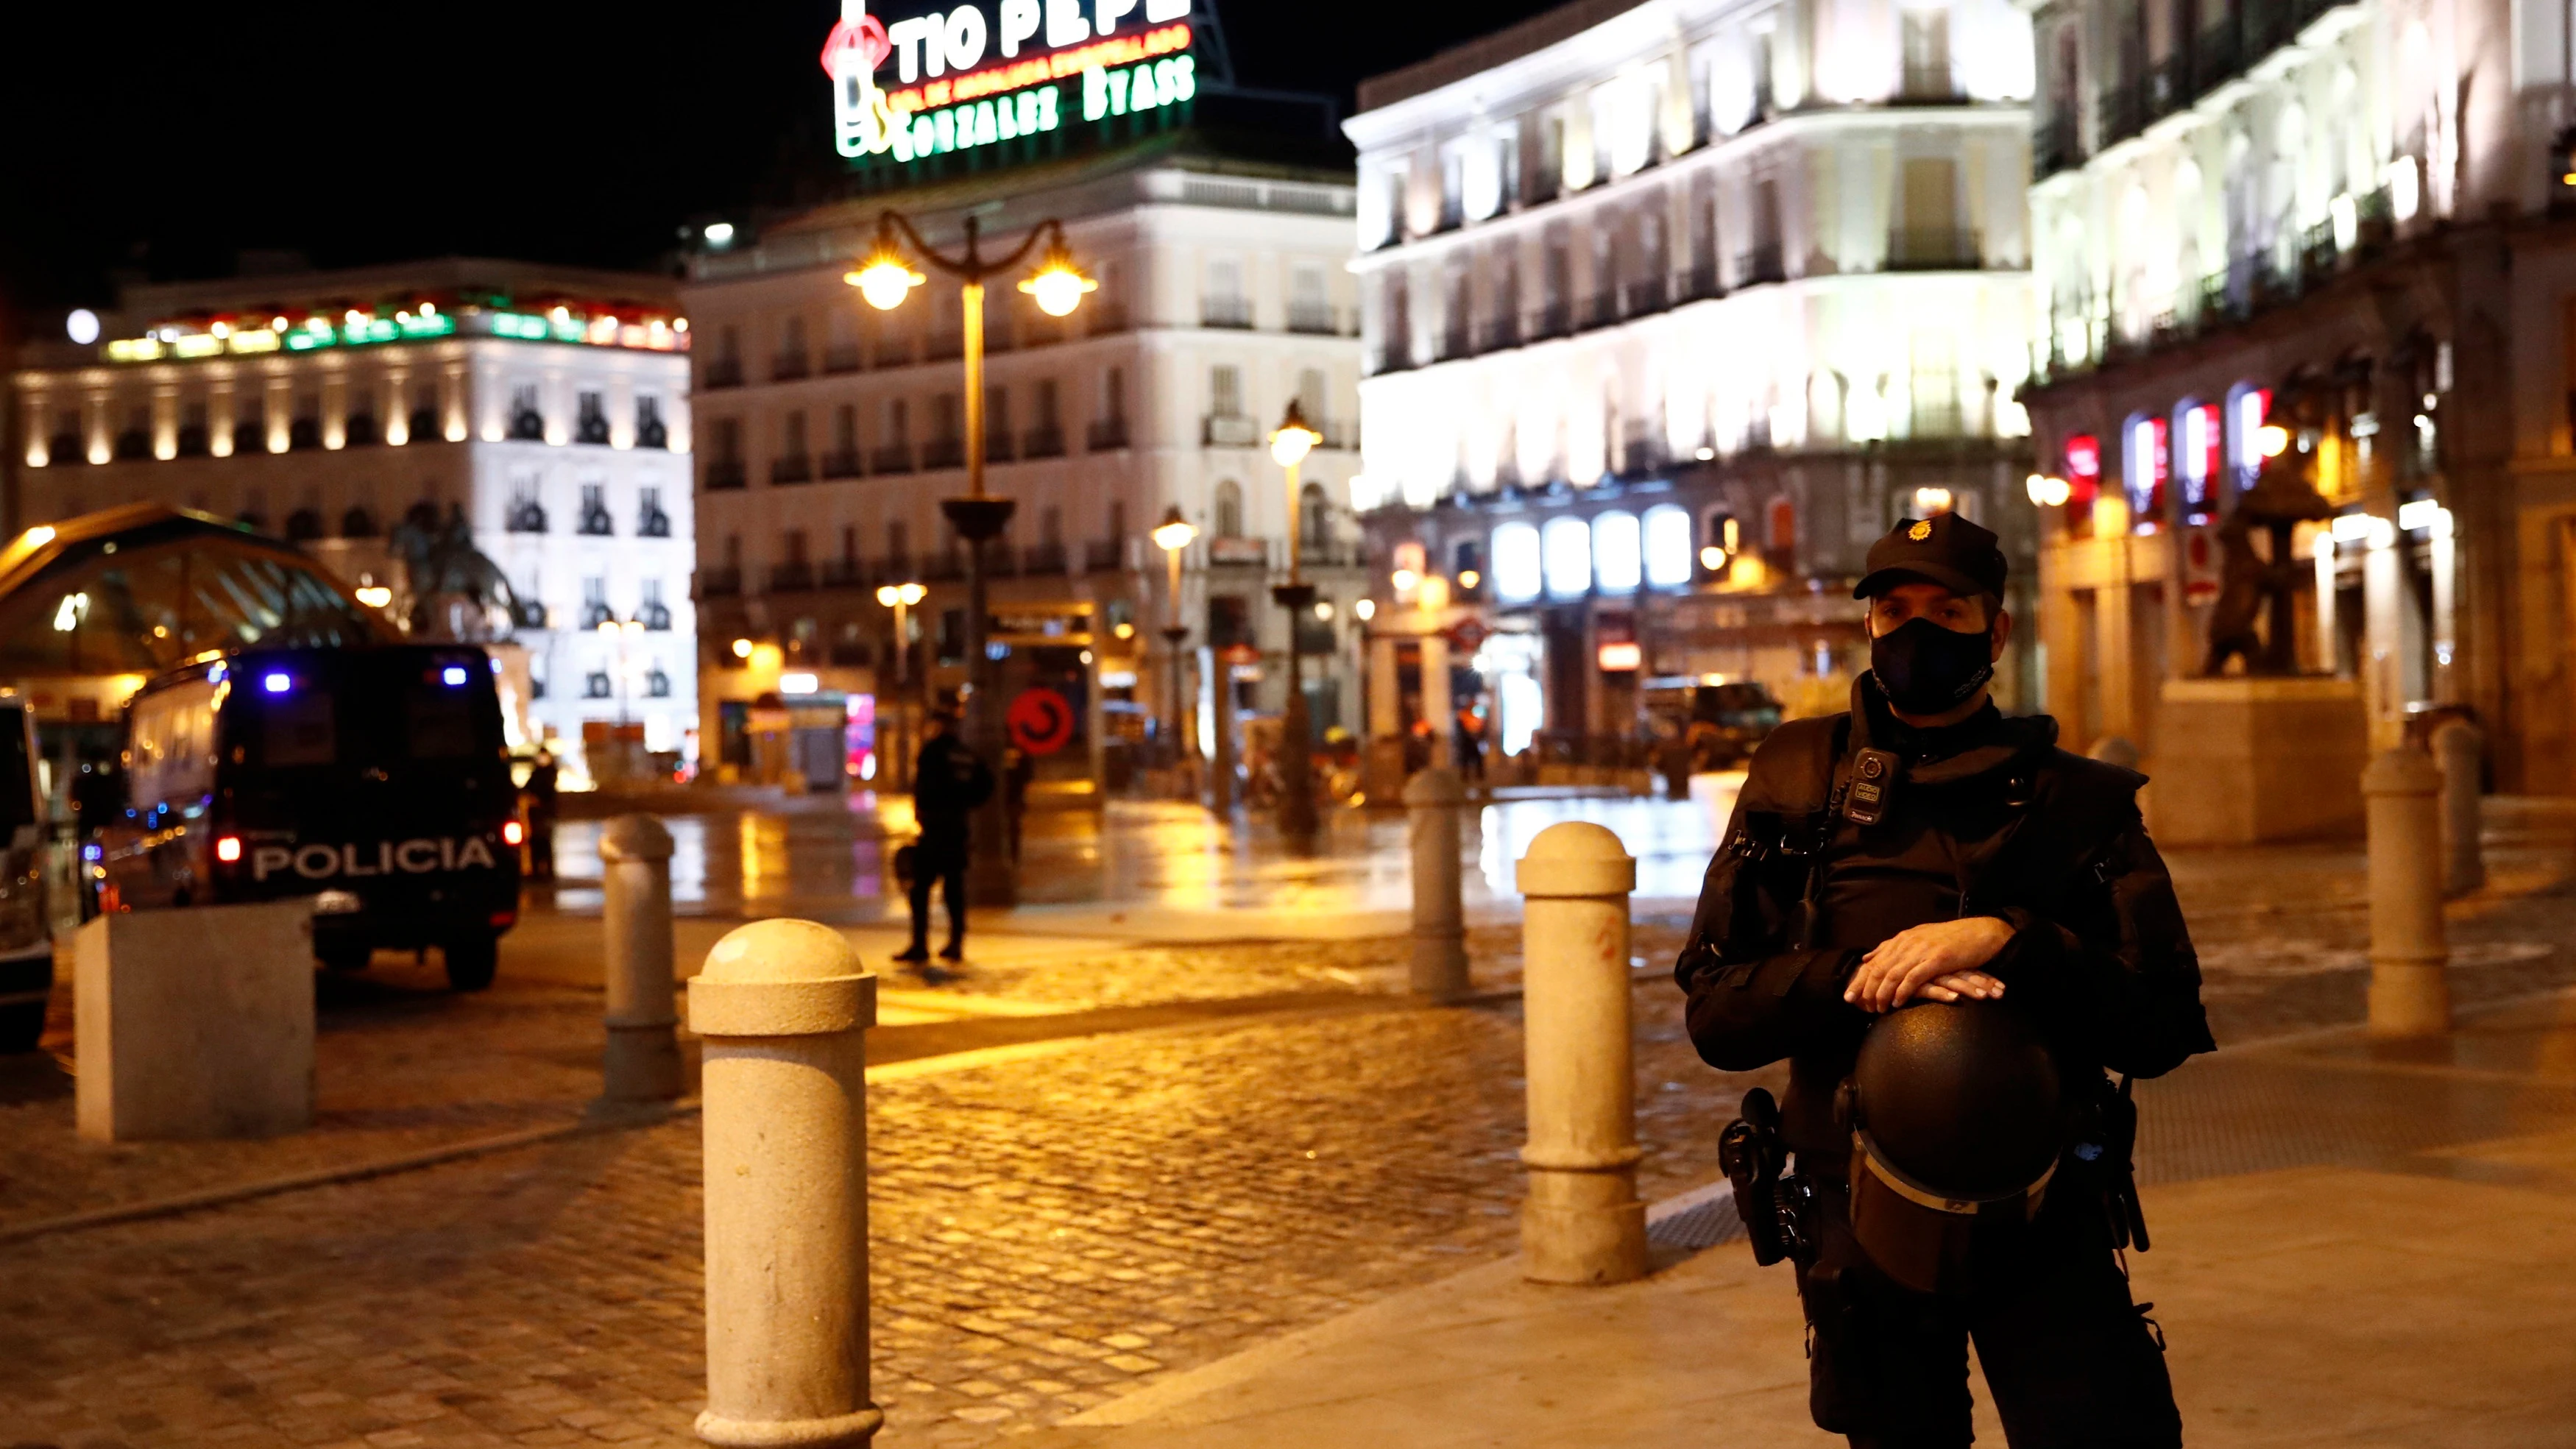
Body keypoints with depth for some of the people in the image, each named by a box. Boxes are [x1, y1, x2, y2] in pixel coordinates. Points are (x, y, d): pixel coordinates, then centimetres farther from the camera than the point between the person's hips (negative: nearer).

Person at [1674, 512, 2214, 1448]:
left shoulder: (2078, 802, 2)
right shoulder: (1797, 781, 5)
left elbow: (2163, 1029, -7)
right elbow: (1714, 1009, 0)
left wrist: (2008, 942, -21)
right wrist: (1853, 978, -17)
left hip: (2043, 1227, -1)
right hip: (1859, 1222, 1)